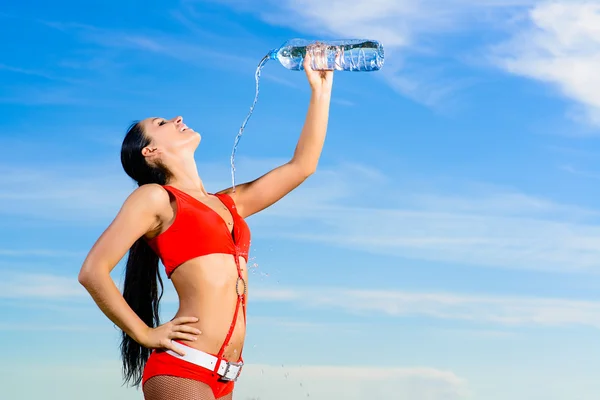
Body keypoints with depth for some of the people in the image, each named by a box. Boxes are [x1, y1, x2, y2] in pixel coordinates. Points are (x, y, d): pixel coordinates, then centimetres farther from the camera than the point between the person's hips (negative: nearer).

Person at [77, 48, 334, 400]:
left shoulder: (229, 203, 19)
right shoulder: (155, 196, 0)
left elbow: (302, 166, 20)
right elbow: (93, 271, -7)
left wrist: (321, 88, 21)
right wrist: (147, 334, -5)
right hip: (181, 369, -7)